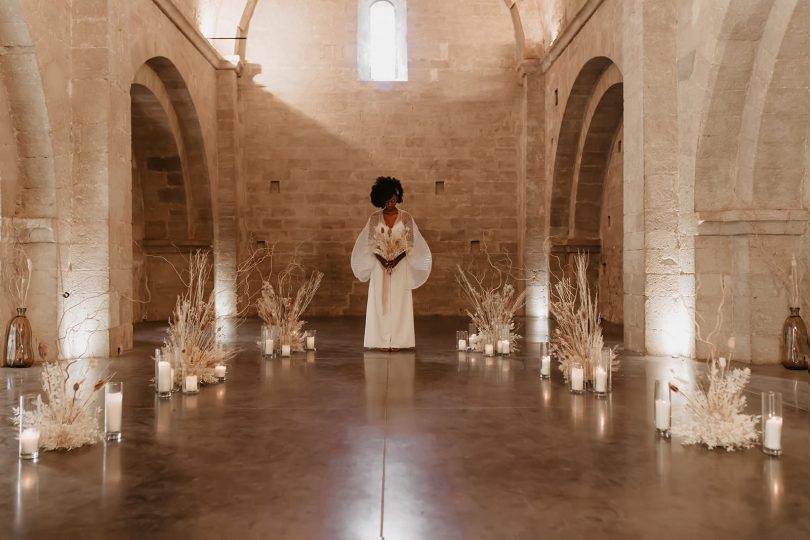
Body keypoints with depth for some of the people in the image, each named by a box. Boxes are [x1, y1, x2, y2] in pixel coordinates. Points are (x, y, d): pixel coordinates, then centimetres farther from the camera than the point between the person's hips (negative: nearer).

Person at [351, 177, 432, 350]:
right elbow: (370, 243, 1)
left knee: (399, 302, 0)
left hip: (400, 266, -1)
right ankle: (382, 341, 6)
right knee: (380, 302, 0)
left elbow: (409, 244, -2)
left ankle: (397, 341, 5)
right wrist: (382, 260, -12)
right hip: (379, 266, 1)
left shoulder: (405, 217, 0)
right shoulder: (375, 218, 2)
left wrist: (396, 260, -14)